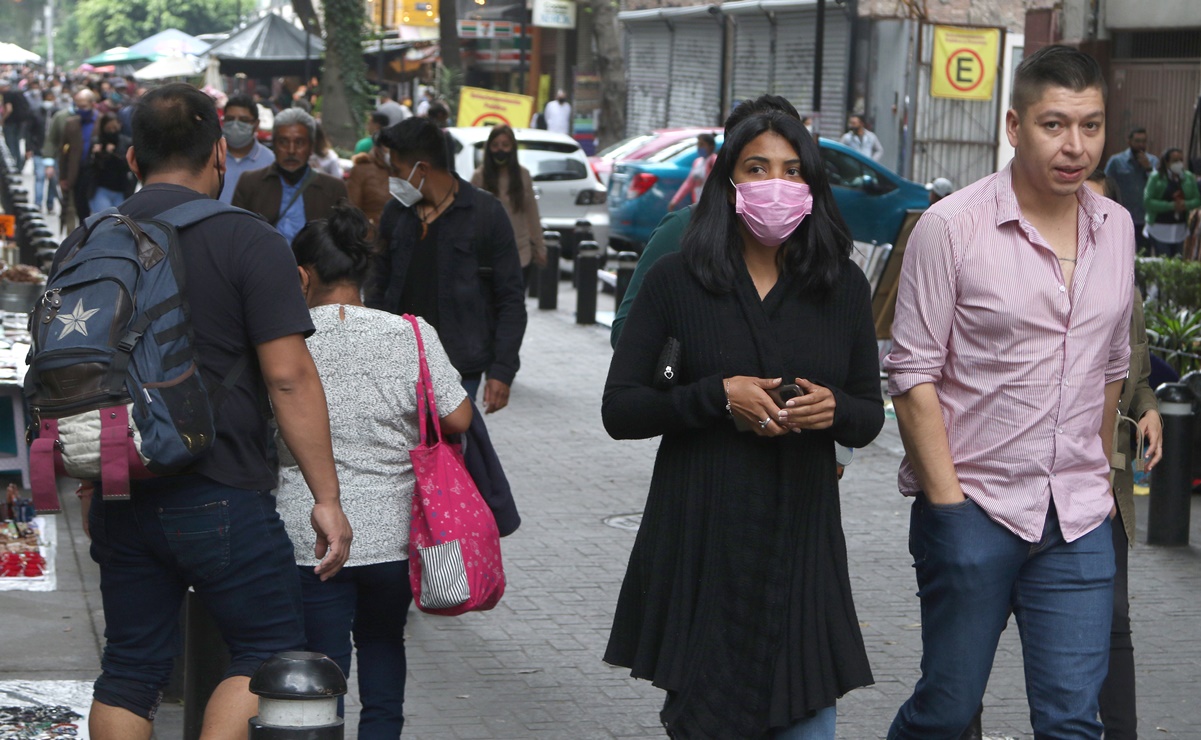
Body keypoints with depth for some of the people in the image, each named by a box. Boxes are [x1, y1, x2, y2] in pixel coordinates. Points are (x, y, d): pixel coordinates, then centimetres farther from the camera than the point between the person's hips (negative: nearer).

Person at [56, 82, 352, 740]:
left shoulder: (83, 244, 8)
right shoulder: (246, 242, -9)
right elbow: (288, 376, -14)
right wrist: (326, 497, -10)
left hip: (120, 502, 6)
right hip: (221, 500, -5)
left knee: (130, 668, 12)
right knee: (270, 651, 4)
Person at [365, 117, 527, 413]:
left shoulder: (486, 213, -3)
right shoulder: (395, 214, 11)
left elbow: (511, 300, -2)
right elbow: (378, 287, 19)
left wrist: (502, 371, -9)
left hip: (459, 373, -4)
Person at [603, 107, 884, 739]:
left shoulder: (842, 287, 7)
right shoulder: (677, 279, 0)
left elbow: (870, 419, 12)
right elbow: (619, 411, -2)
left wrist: (834, 409, -10)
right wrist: (718, 396, -15)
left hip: (801, 544, 2)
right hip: (699, 542, -2)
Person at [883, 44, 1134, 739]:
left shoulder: (1116, 227, 8)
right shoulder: (952, 227, -8)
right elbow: (914, 375, -8)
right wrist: (947, 501, -11)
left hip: (1079, 518, 4)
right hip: (973, 507, -4)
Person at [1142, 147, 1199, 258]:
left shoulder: (1189, 178, 5)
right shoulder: (1156, 177, -7)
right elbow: (1147, 202, -13)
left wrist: (1186, 205, -16)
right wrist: (1171, 206, -21)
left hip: (1180, 229, 4)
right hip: (1160, 227, -4)